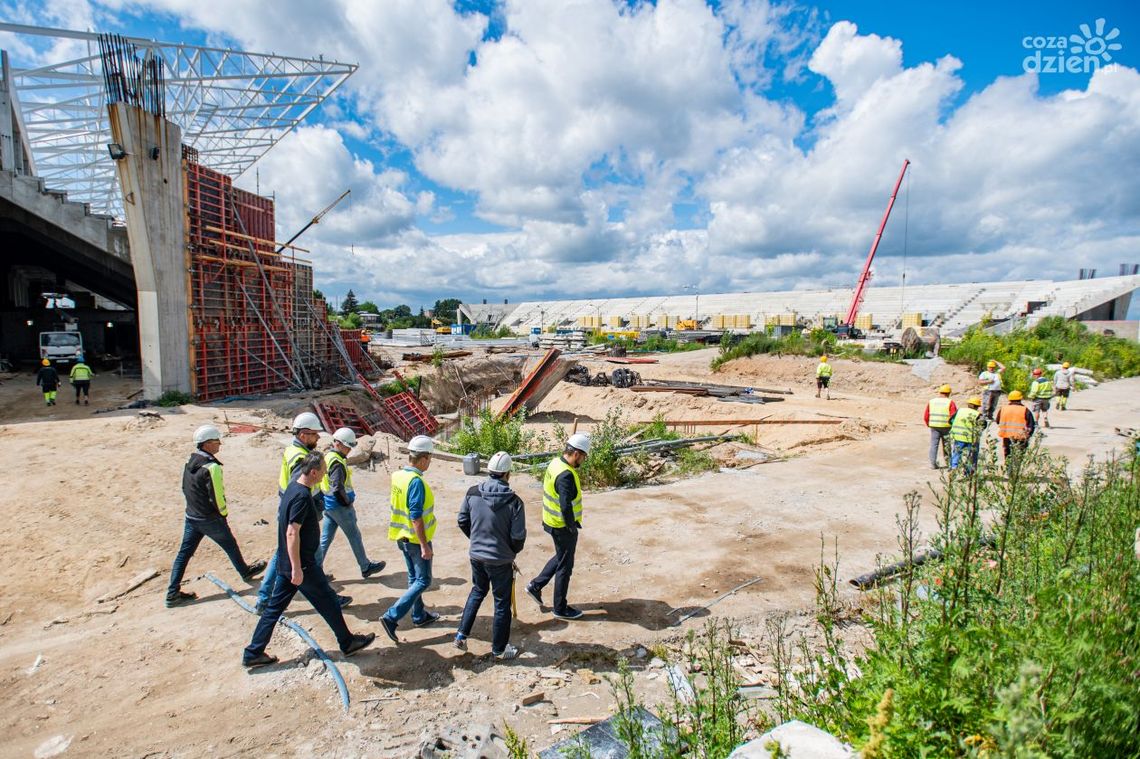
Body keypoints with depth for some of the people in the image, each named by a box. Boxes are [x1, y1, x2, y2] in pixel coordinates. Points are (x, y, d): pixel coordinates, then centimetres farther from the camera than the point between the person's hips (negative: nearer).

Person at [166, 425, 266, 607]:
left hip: (191, 516, 7)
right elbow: (217, 497, -24)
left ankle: (173, 593, 14)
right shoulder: (212, 467, -25)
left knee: (184, 552, 11)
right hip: (210, 519, -7)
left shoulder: (190, 462, 2)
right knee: (230, 545, 14)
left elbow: (185, 488, 12)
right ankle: (245, 571, 35)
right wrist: (224, 513, -6)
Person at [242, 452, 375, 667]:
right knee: (328, 601, 6)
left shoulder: (293, 488, 6)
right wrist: (297, 568, -26)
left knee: (275, 607, 15)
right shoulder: (302, 496, -24)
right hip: (301, 564, -9)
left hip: (285, 563, 9)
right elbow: (292, 533, -27)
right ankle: (348, 643, 20)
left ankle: (253, 653, 21)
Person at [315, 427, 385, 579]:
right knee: (355, 537, 6)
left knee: (325, 538, 13)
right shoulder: (337, 463, -23)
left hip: (328, 505, 9)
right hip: (340, 507, -9)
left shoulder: (327, 457, 8)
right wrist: (348, 503, -13)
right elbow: (338, 488, -27)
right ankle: (366, 567, 19)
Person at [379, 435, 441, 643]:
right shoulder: (416, 481, -25)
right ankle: (392, 617, -2)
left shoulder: (397, 475, 1)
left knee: (414, 578, 21)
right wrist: (424, 545, -21)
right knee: (423, 581, 4)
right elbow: (416, 517, -26)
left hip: (402, 537, 9)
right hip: (416, 540, -9)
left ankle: (419, 615, 33)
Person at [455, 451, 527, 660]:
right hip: (501, 560, -4)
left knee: (477, 592, 29)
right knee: (502, 603, 13)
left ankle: (462, 635, 29)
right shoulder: (514, 502, -20)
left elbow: (462, 522, 3)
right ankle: (499, 649, 26)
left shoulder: (472, 494, -10)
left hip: (476, 555, 4)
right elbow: (518, 537, -15)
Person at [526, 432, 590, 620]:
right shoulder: (566, 475, -28)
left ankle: (535, 585, 34)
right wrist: (572, 526, -15)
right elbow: (566, 507, -32)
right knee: (565, 566, 7)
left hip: (552, 521, 9)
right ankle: (560, 608, 23)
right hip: (563, 527, -9)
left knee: (561, 557, 27)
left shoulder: (555, 463, 2)